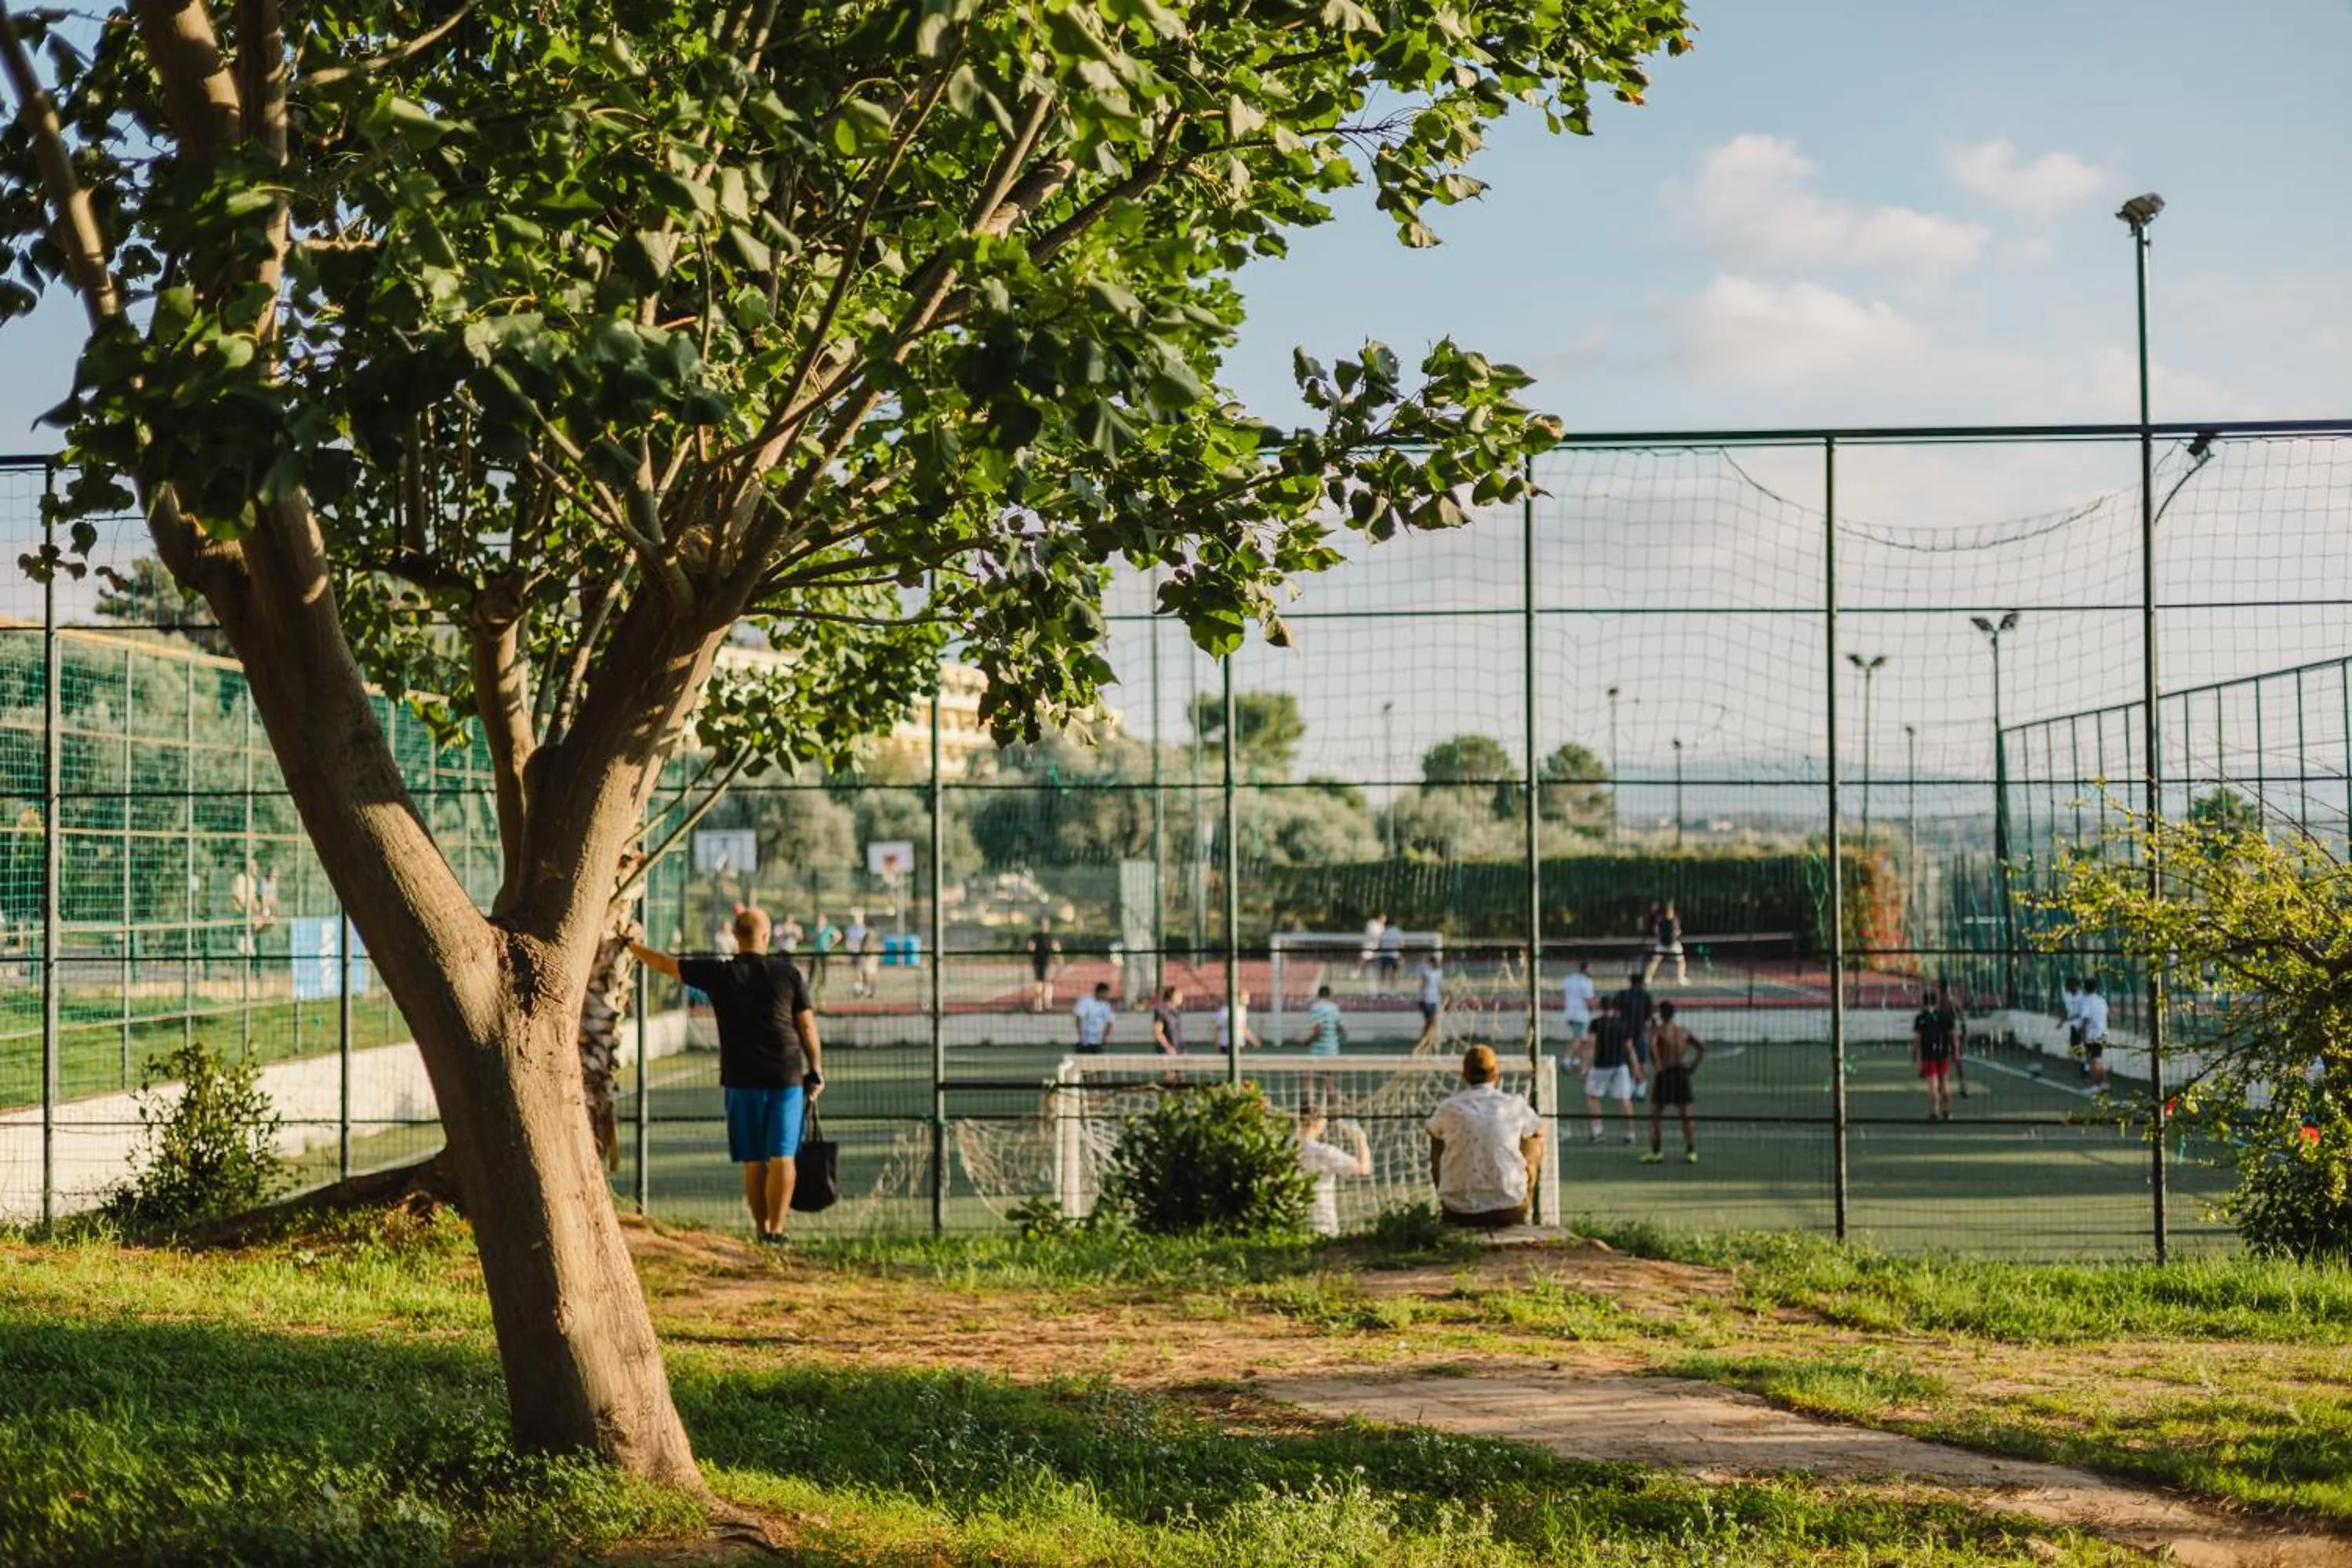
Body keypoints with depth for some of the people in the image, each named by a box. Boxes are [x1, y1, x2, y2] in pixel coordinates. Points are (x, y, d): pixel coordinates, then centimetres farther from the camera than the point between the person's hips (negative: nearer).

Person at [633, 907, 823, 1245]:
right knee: (782, 1157, 0)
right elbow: (807, 1027, 1)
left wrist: (632, 946, 25)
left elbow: (664, 964, 9)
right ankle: (776, 1230, -7)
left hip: (742, 1080, 1)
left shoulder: (720, 974, 0)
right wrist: (816, 1072, 10)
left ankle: (761, 1230, 11)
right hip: (786, 1078, -1)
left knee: (753, 1161, 9)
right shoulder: (789, 973, 0)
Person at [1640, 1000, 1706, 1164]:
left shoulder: (1658, 1030, -5)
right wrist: (1693, 1065, 11)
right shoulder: (1683, 1031, 10)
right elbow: (1702, 1046, 12)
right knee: (1686, 1115, 10)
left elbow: (1652, 1045, -25)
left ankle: (1657, 1152, 3)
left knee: (1656, 1114, 6)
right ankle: (1691, 1152, 8)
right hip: (1682, 1073, 4)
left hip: (1665, 1074, -4)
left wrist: (1658, 1065, -16)